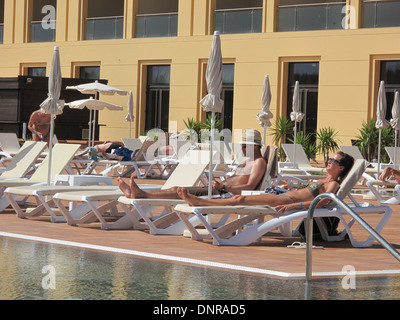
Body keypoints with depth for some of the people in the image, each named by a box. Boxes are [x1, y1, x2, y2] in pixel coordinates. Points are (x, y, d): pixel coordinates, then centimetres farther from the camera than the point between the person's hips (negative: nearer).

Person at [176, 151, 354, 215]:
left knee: (241, 200, -18)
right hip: (284, 197, 9)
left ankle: (198, 202, -20)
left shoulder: (333, 184, -3)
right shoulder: (324, 181, 26)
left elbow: (322, 202, -21)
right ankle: (196, 201, -8)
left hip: (288, 200, -9)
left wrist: (293, 205, -31)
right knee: (239, 198, -3)